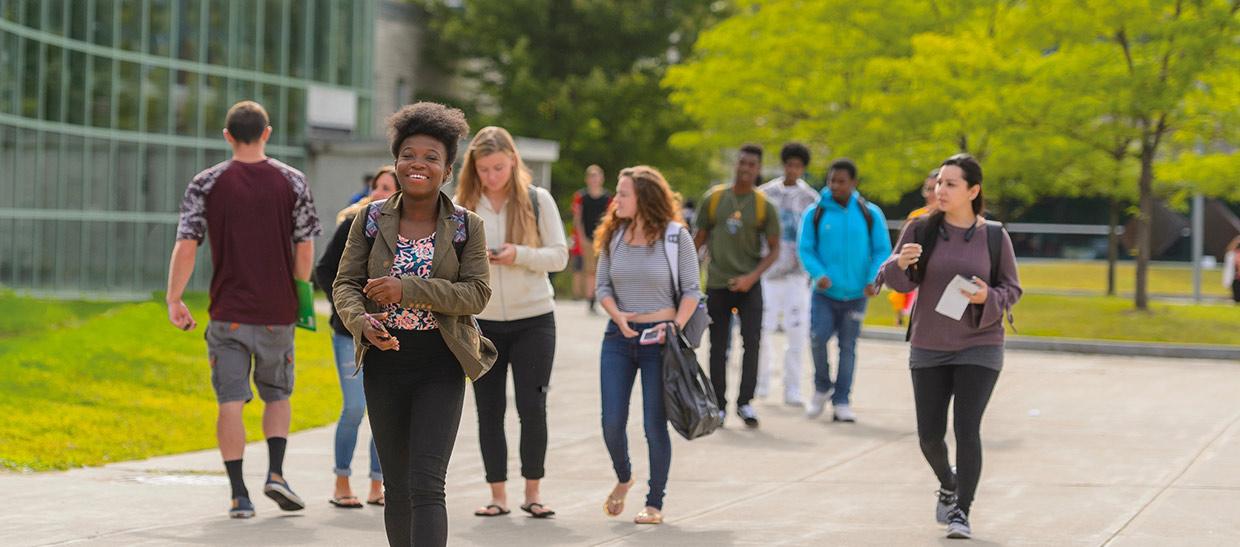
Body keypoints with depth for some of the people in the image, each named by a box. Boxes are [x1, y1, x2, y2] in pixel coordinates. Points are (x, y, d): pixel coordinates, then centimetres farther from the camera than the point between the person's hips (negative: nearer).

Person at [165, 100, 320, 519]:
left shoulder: (206, 184, -2)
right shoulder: (292, 182, -1)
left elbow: (186, 247, -7)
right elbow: (305, 252, -2)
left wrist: (174, 300, 2)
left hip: (228, 313, -1)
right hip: (277, 312, 1)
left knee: (230, 402, 3)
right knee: (277, 395, 18)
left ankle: (239, 494, -1)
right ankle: (275, 474, 1)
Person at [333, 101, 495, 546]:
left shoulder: (466, 227, 0)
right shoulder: (371, 220, 4)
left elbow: (477, 292, -8)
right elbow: (345, 284, 3)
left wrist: (407, 289, -20)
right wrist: (362, 321, -20)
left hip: (440, 365, -2)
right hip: (384, 362, 3)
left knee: (426, 484, -12)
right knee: (396, 486, 10)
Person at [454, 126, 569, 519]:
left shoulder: (537, 199, -3)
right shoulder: (462, 205, 0)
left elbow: (560, 256, -4)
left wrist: (519, 254, -19)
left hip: (534, 320, -1)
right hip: (481, 321, 2)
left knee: (532, 408, -3)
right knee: (489, 410, 6)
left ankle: (532, 492, 11)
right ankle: (498, 495, 14)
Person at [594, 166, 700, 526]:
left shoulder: (676, 236, -4)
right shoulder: (613, 236, 6)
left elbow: (691, 290, -2)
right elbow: (602, 286, 9)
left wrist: (676, 326, -16)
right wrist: (618, 316, -9)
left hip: (659, 337, -3)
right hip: (619, 335, 3)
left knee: (655, 424, 0)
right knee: (612, 422, 1)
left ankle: (655, 503, 13)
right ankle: (623, 478, 30)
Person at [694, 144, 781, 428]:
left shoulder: (764, 206, -2)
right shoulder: (714, 198, 1)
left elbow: (774, 250, 0)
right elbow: (700, 238, 10)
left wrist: (752, 277, -13)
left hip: (748, 285, -1)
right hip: (717, 284, 1)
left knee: (752, 340, -13)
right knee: (718, 346, 6)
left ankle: (745, 402, -6)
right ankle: (718, 406, 15)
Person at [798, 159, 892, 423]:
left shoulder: (870, 214, 1)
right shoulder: (815, 214, 0)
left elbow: (882, 250, 2)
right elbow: (805, 249, -1)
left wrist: (874, 279, -15)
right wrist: (818, 274, -19)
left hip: (855, 294, 1)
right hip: (825, 293, -1)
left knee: (847, 347, 5)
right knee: (817, 337, -17)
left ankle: (841, 402, 13)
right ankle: (822, 388, 7)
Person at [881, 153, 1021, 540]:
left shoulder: (994, 237, -3)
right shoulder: (922, 229, -3)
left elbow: (1011, 289, 2)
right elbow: (898, 281, -6)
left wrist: (987, 297, -20)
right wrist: (901, 264, -29)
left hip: (979, 347, -2)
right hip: (929, 348, 2)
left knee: (967, 430, -12)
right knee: (929, 434, 5)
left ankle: (961, 513, -4)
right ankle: (948, 484, 36)